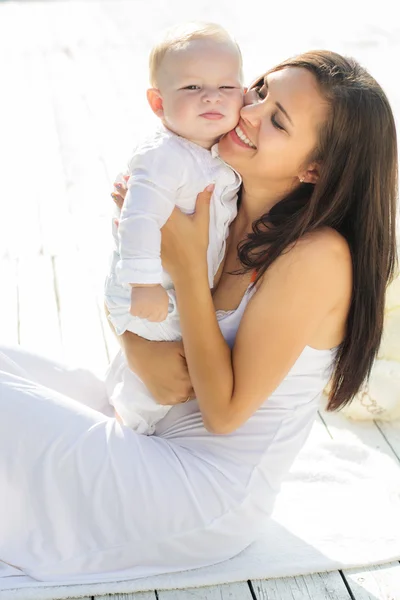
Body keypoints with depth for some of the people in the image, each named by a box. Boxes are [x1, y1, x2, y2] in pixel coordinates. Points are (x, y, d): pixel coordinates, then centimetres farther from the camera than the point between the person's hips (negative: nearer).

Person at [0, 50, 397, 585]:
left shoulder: (316, 256, -24)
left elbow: (224, 412, -21)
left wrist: (187, 263, -24)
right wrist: (139, 348, -19)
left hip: (211, 501, -7)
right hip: (158, 437, 7)